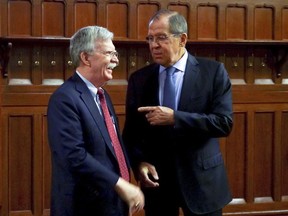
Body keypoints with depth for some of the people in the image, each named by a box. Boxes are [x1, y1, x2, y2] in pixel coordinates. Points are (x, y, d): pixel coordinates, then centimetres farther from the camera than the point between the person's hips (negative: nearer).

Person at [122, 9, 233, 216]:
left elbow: (224, 122, -14)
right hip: (157, 177, 2)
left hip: (201, 177, -2)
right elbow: (131, 131, 6)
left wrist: (175, 118, -22)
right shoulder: (139, 79, 3)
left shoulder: (213, 71, -5)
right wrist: (139, 163, -12)